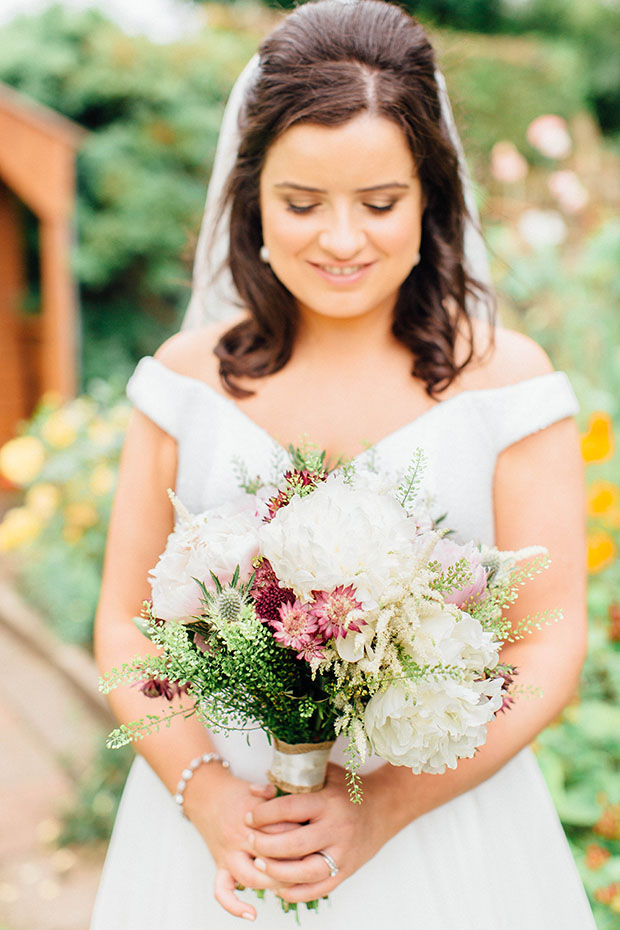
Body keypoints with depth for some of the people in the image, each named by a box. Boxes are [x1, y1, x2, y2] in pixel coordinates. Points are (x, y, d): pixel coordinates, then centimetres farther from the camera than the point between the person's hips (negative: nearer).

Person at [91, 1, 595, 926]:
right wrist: (201, 791, -12)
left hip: (444, 831, -1)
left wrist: (383, 808, -15)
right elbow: (126, 621, 3)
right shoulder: (189, 376, -1)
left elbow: (551, 644, -6)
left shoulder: (505, 380, -6)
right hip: (215, 830, 2)